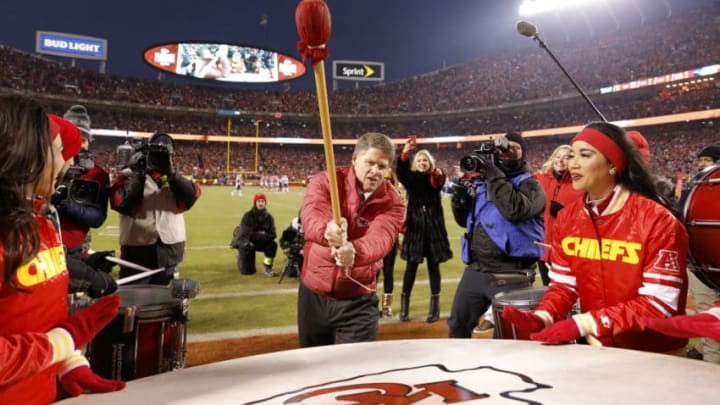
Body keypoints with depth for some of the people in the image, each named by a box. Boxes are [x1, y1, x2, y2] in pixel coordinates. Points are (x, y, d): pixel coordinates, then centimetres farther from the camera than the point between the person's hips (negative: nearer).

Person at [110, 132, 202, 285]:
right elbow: (121, 204, -16)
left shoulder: (174, 178, 9)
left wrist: (171, 174, -16)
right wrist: (138, 176, -14)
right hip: (137, 250, -3)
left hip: (170, 250, 3)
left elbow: (191, 196, -9)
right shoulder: (127, 176, 0)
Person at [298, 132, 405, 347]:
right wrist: (327, 230, -53)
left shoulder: (392, 202, -10)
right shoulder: (325, 181, -9)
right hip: (313, 293, 2)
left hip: (358, 299, -1)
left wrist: (354, 251, -51)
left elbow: (380, 237, -29)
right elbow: (311, 215, -29)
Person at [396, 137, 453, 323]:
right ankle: (404, 305, 12)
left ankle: (435, 306, 14)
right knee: (411, 266, 3)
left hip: (434, 226, 0)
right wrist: (404, 153, -36)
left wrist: (437, 177, -45)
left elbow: (441, 182, -21)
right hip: (415, 226, 0)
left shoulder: (437, 177, 4)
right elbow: (400, 171, -18)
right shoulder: (411, 178, 4)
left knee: (433, 266, 6)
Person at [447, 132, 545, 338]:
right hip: (475, 270, 6)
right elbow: (464, 220, 21)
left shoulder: (530, 185, -3)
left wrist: (493, 173, -19)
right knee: (457, 328, 17)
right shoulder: (481, 183, 13)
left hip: (510, 276, -6)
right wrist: (460, 197, 1)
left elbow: (514, 209, -26)